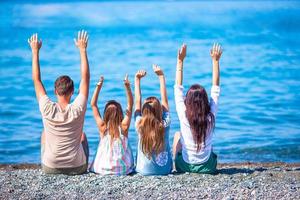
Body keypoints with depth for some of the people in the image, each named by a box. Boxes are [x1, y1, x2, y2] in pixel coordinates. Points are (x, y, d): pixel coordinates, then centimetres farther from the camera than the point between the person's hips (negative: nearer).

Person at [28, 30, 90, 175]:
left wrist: (35, 51, 1)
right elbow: (85, 78, -7)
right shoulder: (78, 109, -17)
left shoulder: (47, 109, -16)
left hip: (50, 168, 0)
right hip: (77, 168, 0)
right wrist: (83, 50, -1)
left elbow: (36, 80, -4)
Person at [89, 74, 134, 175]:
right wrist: (128, 88, -8)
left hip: (103, 169, 0)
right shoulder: (124, 127, -8)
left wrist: (98, 87, -8)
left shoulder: (103, 127, -8)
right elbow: (130, 105, -1)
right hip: (123, 169, 0)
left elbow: (93, 105, -3)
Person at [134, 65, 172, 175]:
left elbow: (137, 102, -5)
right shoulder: (165, 125, -13)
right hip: (165, 169, 0)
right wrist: (161, 76, 0)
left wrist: (137, 79, 0)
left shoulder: (140, 126, -14)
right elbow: (164, 100, -6)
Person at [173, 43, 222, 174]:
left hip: (185, 166, -1)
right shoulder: (210, 116, -16)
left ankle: (175, 164, 36)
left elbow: (178, 87, -11)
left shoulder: (184, 115, -19)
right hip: (207, 167, 1)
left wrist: (180, 61, -10)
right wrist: (215, 61, -2)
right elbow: (216, 89, -6)